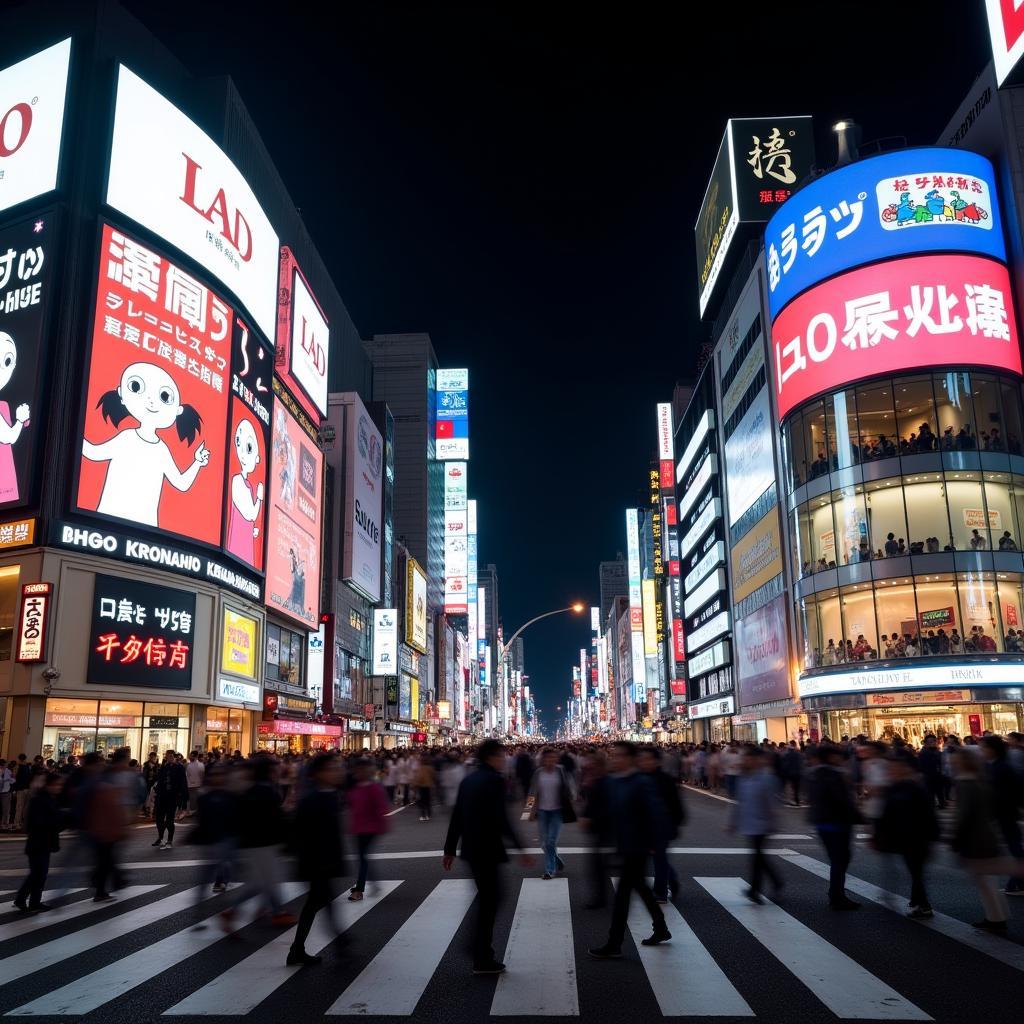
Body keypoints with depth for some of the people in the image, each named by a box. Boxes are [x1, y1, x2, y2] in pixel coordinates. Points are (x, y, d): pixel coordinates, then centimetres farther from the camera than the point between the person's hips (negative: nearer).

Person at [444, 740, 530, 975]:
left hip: (471, 849, 8)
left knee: (487, 898, 21)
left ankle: (481, 948, 27)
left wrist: (450, 849, 17)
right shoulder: (494, 780, -15)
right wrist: (519, 848, -17)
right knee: (489, 900, 3)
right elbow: (501, 819, -21)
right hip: (487, 849, -8)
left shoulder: (468, 780, 10)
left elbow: (457, 817, 12)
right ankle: (482, 960, 9)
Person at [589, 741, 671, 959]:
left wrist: (652, 843, -17)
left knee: (622, 892, -4)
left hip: (637, 848, -8)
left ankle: (614, 945, 3)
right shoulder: (613, 782, 4)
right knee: (640, 886, 21)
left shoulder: (642, 783, -19)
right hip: (624, 846, 8)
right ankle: (661, 929, 38)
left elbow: (655, 814, -19)